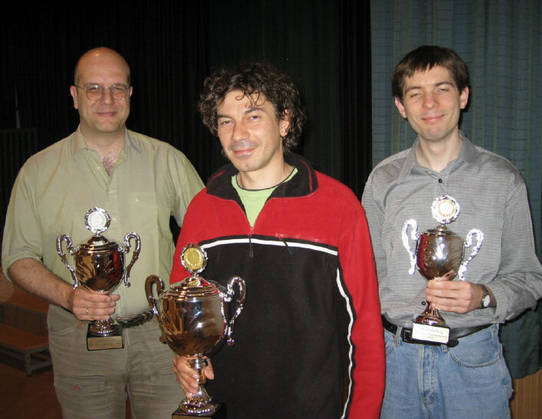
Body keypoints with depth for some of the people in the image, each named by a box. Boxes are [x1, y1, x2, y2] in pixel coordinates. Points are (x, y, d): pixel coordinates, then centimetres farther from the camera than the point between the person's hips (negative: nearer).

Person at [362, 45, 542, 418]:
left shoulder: (502, 179, -2)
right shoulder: (384, 180, 2)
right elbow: (369, 273, 8)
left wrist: (484, 296, -17)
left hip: (474, 359, -1)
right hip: (395, 355, 1)